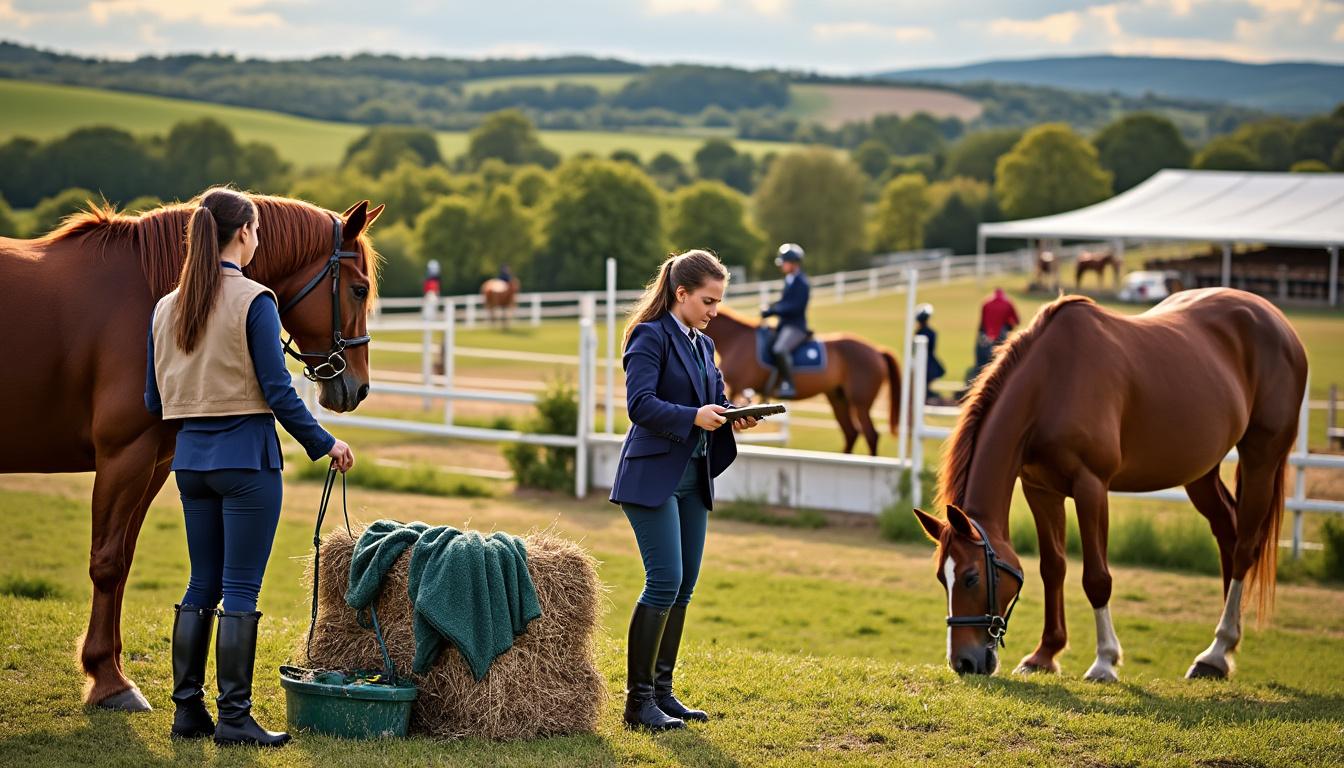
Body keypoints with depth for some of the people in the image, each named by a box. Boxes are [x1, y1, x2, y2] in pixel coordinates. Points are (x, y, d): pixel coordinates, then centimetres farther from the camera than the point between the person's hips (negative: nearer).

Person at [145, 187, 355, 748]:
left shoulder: (166, 308, 6)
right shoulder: (253, 301, -12)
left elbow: (154, 399, 11)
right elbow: (278, 391, -14)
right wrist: (325, 444, -3)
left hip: (191, 456, 6)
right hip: (246, 457, -6)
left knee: (202, 585, 14)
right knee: (241, 590, -1)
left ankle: (187, 711, 16)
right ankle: (234, 717, 0)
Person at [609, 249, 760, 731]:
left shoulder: (703, 345, 16)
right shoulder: (651, 336, -9)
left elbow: (715, 401, 19)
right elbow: (640, 404, -19)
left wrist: (733, 417, -2)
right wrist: (694, 416, -27)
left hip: (693, 478, 8)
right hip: (653, 475, -8)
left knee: (683, 588, 8)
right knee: (665, 582, -12)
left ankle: (661, 691, 15)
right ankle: (638, 700, -7)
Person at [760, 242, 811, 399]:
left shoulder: (801, 283, -13)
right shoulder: (789, 280, 14)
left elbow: (794, 307, -21)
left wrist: (772, 311, -21)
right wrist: (770, 309, 2)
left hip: (795, 326, -10)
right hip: (784, 324, 10)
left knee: (779, 349, -32)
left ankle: (788, 385, -27)